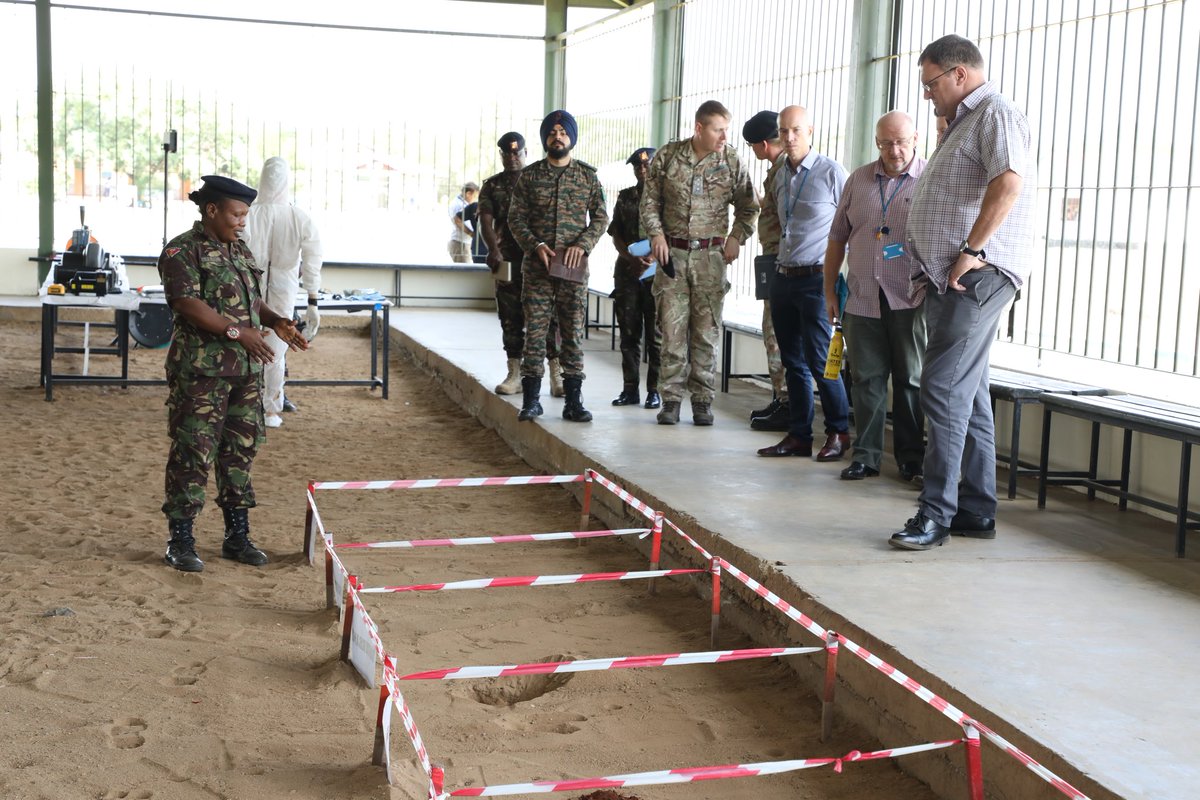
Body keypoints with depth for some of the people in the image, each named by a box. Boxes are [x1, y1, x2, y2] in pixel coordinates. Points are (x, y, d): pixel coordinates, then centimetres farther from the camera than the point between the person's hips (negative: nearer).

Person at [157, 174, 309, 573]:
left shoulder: (241, 251, 17)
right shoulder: (182, 252, -8)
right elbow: (187, 304, -19)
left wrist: (275, 321, 3)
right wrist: (237, 331, -25)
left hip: (246, 369, 8)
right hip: (201, 370, -7)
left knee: (240, 450, 11)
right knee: (193, 453, -3)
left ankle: (237, 536, 21)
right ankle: (180, 541, 6)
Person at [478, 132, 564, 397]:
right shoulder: (492, 186, 11)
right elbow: (485, 221, 0)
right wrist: (493, 249, -18)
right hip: (507, 261, 2)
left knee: (548, 316, -7)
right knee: (511, 319, 4)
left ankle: (556, 375, -6)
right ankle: (514, 375, 11)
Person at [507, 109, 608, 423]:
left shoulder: (588, 175, 7)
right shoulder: (530, 175, 6)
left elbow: (601, 217, 6)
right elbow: (516, 217, 4)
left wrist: (582, 244, -11)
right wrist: (536, 245, -11)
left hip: (574, 267, 0)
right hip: (537, 266, 0)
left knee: (574, 333, 2)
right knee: (534, 332, -1)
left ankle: (573, 401, 6)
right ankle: (531, 400, 4)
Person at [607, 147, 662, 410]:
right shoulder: (625, 197, 13)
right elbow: (616, 236, 10)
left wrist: (653, 258, -18)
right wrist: (632, 259, -8)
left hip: (656, 274, -4)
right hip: (627, 273, 4)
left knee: (655, 335, -3)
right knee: (629, 334, 5)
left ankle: (654, 390, 2)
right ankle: (630, 389, 11)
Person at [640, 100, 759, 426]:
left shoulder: (732, 161, 1)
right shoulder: (668, 156, 0)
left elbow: (748, 207, 12)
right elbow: (650, 200, 8)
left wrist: (736, 237, 1)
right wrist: (656, 233, -3)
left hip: (711, 255, 0)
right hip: (673, 252, 0)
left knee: (707, 331, 1)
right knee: (672, 328, -2)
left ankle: (702, 400, 9)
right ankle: (671, 399, 6)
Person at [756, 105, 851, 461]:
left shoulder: (831, 172, -8)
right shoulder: (780, 174, 11)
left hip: (816, 280, -7)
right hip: (783, 277, 7)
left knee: (819, 360, -6)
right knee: (793, 361, 9)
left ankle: (839, 431, 8)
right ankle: (799, 436, 16)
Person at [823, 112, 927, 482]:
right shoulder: (859, 180, 12)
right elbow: (837, 239, 16)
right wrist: (830, 290, 14)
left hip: (911, 299, -3)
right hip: (863, 299, 3)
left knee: (911, 379, 3)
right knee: (866, 378, 5)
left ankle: (912, 456, 12)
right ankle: (866, 454, 13)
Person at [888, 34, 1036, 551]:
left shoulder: (996, 113, -8)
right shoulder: (963, 123, 25)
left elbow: (1008, 181, -24)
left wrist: (972, 250, -24)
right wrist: (932, 265, 16)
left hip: (977, 276, -11)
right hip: (950, 279, 11)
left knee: (944, 388, -14)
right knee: (967, 394, 11)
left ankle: (936, 513, -12)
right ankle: (977, 512, 18)